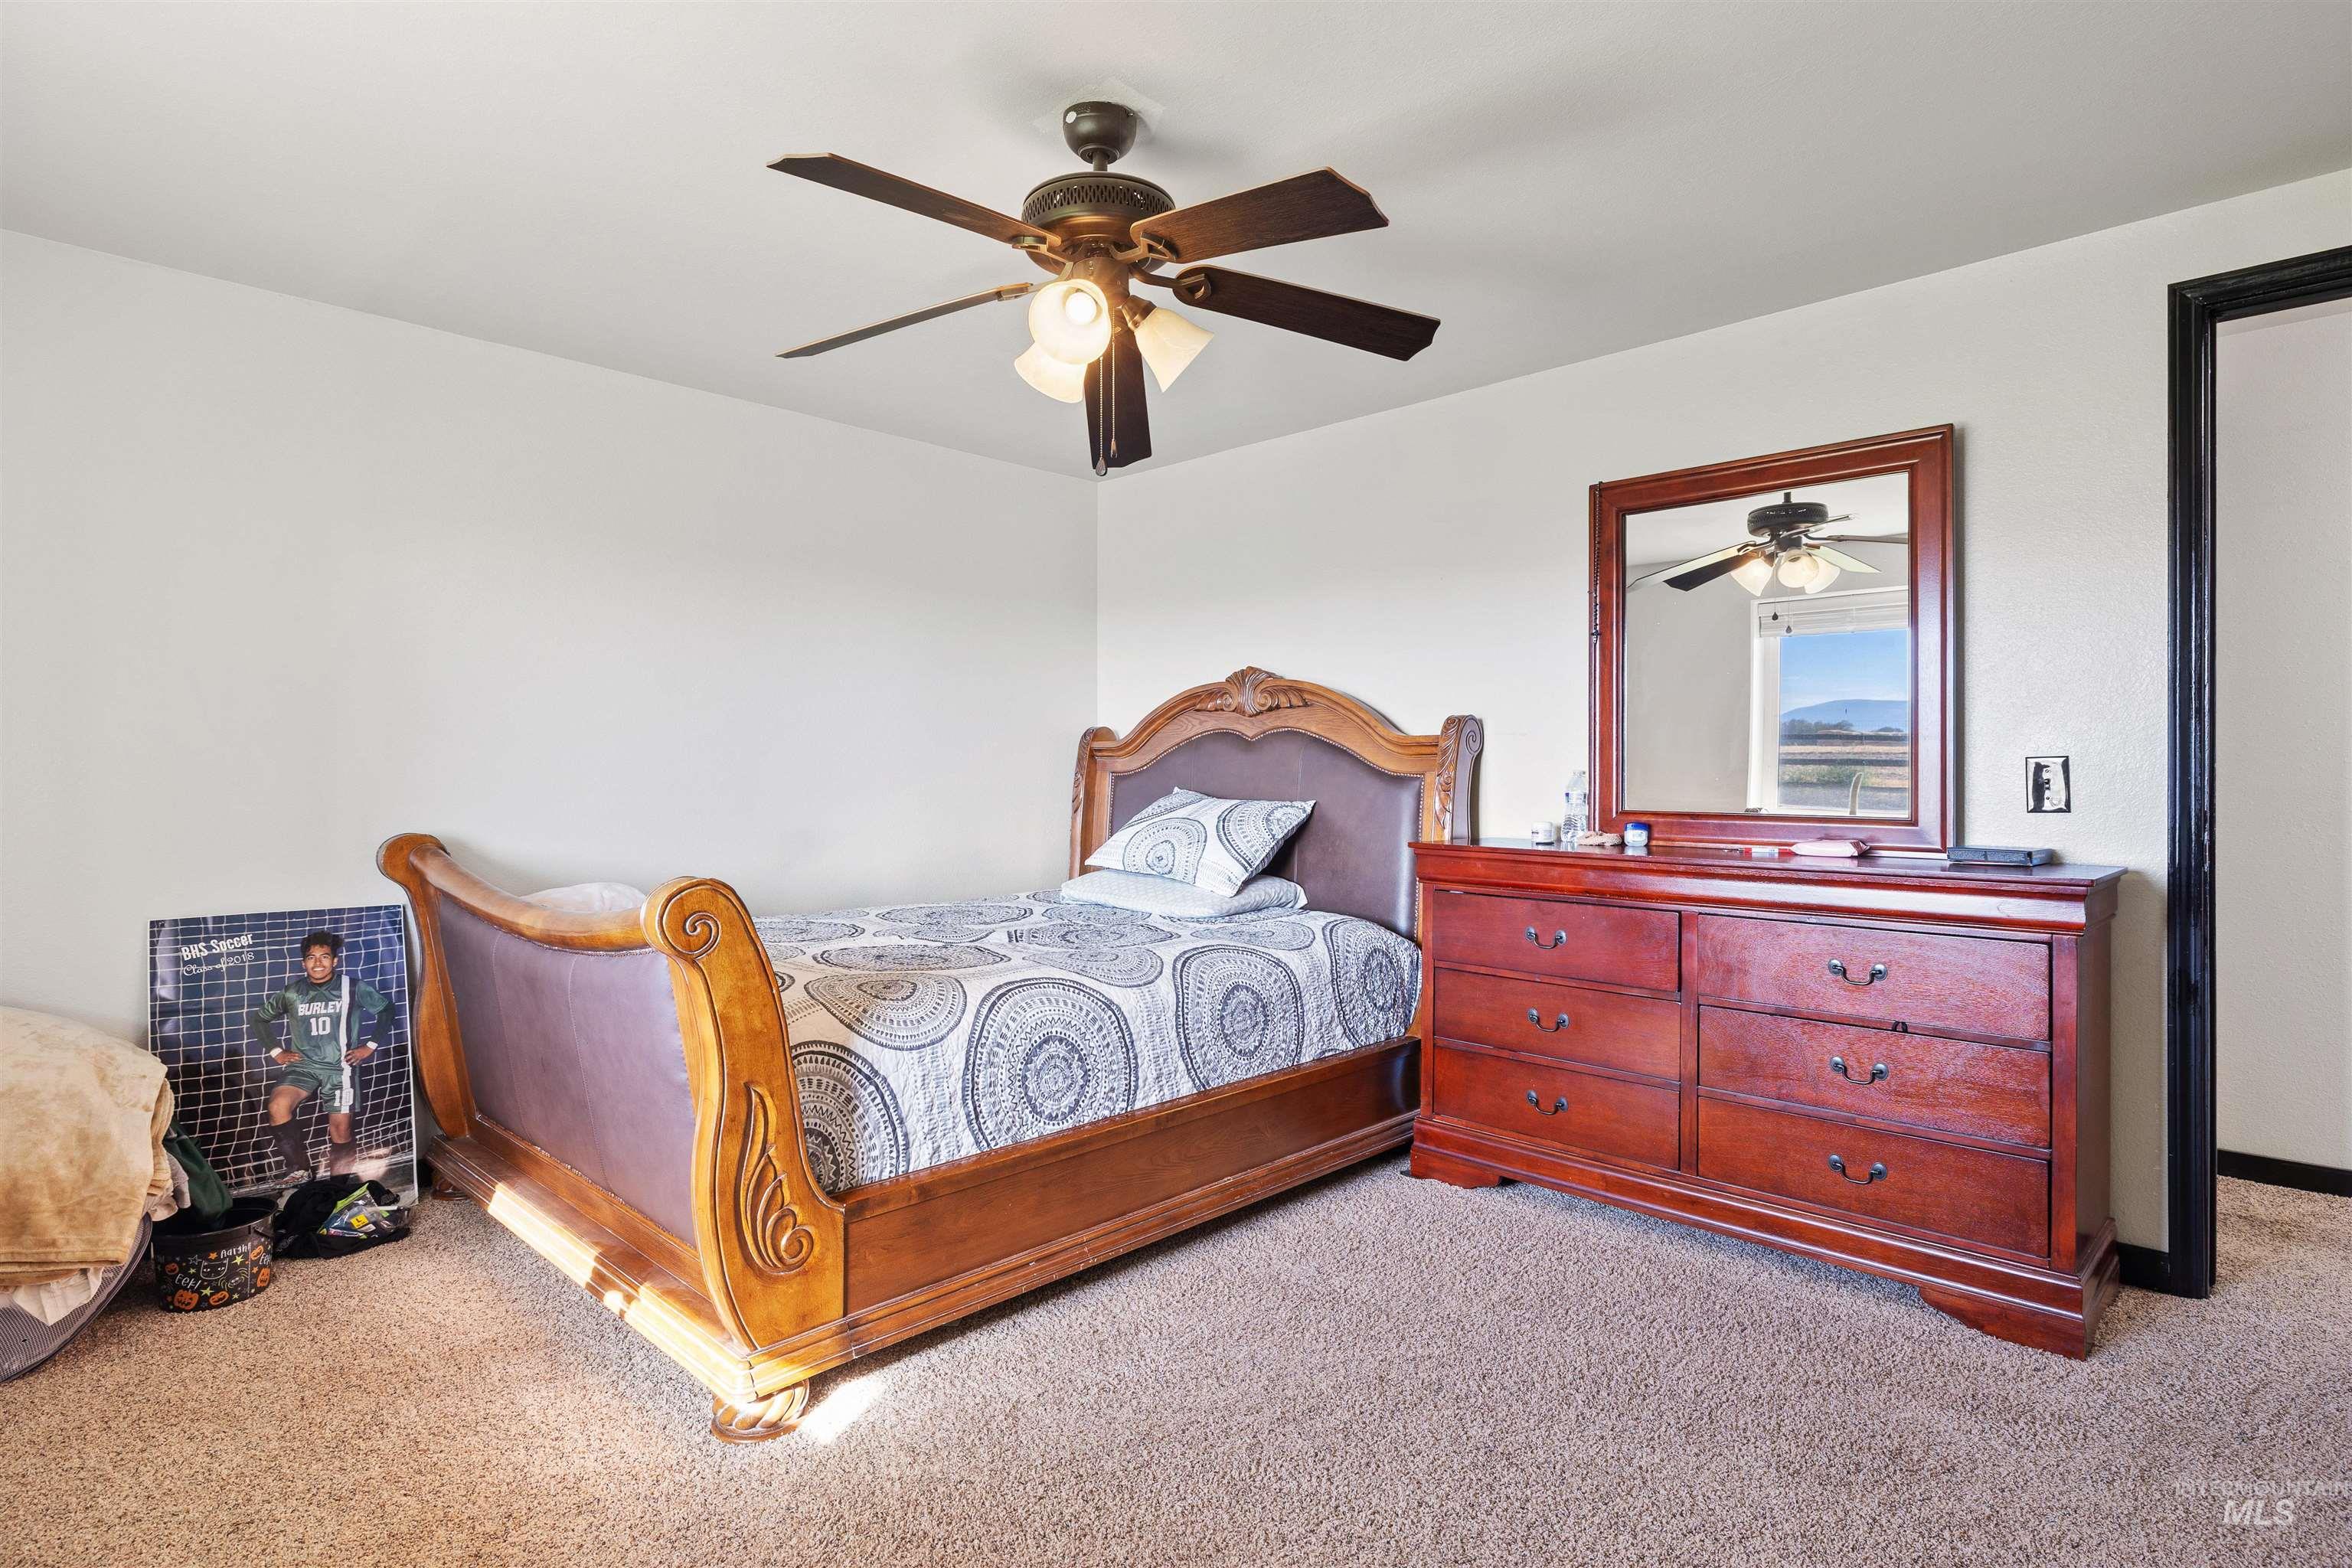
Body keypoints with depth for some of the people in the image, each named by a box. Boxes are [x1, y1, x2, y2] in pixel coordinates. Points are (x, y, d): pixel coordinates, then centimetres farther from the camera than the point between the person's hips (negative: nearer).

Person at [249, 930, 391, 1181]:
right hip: (303, 1066, 2)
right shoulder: (292, 994, 5)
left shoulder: (353, 988, -1)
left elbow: (386, 1010, 8)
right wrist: (275, 1052, 11)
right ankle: (299, 1170, -14)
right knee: (278, 1106, -27)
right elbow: (259, 1018, 21)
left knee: (340, 1132, -2)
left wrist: (370, 1046, 3)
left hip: (339, 1068, -2)